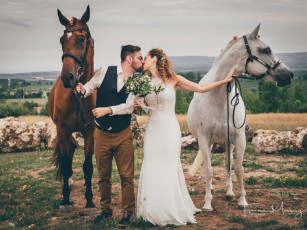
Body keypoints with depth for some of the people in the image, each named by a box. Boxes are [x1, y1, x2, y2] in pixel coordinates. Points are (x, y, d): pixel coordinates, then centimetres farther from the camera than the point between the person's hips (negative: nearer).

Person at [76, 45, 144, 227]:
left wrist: (108, 110, -26)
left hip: (123, 135, 0)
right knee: (103, 176, 11)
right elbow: (89, 87, 1)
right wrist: (83, 90, -23)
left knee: (127, 176, 0)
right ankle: (106, 210, 26)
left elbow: (129, 106, -13)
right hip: (102, 135, 0)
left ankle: (128, 213, 11)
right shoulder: (105, 72, -4)